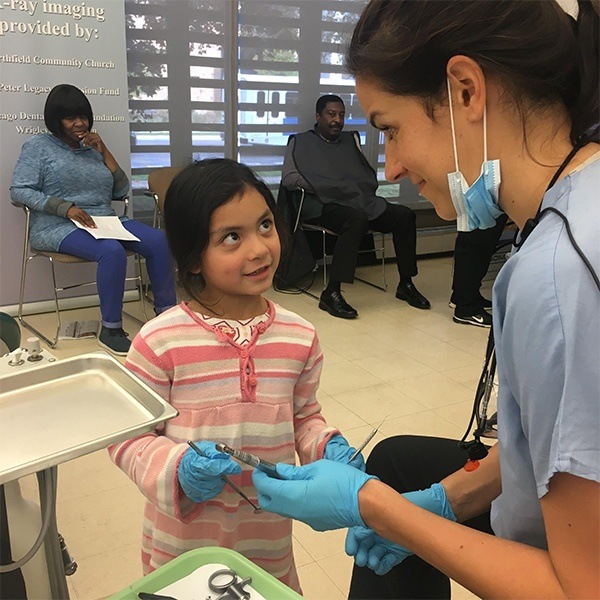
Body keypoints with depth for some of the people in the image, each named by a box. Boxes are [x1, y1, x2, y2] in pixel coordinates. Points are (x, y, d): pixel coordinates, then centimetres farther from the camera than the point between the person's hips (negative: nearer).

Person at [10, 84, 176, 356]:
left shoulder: (91, 149, 21)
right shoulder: (38, 145, 8)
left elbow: (121, 191, 14)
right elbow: (19, 191, -4)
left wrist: (103, 151, 5)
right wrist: (65, 208, -18)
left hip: (104, 221, 5)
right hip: (58, 227, -5)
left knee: (158, 240, -20)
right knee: (112, 251, -36)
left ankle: (166, 312, -10)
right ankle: (110, 330, -26)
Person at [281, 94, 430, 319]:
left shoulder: (351, 139, 24)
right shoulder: (301, 142, 9)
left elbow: (370, 175, 21)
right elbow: (288, 178, -5)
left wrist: (358, 190, -2)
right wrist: (324, 188, -13)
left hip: (361, 201, 6)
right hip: (325, 206, -6)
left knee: (404, 215, -16)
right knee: (357, 218, -38)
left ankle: (406, 284, -5)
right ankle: (331, 293, -38)